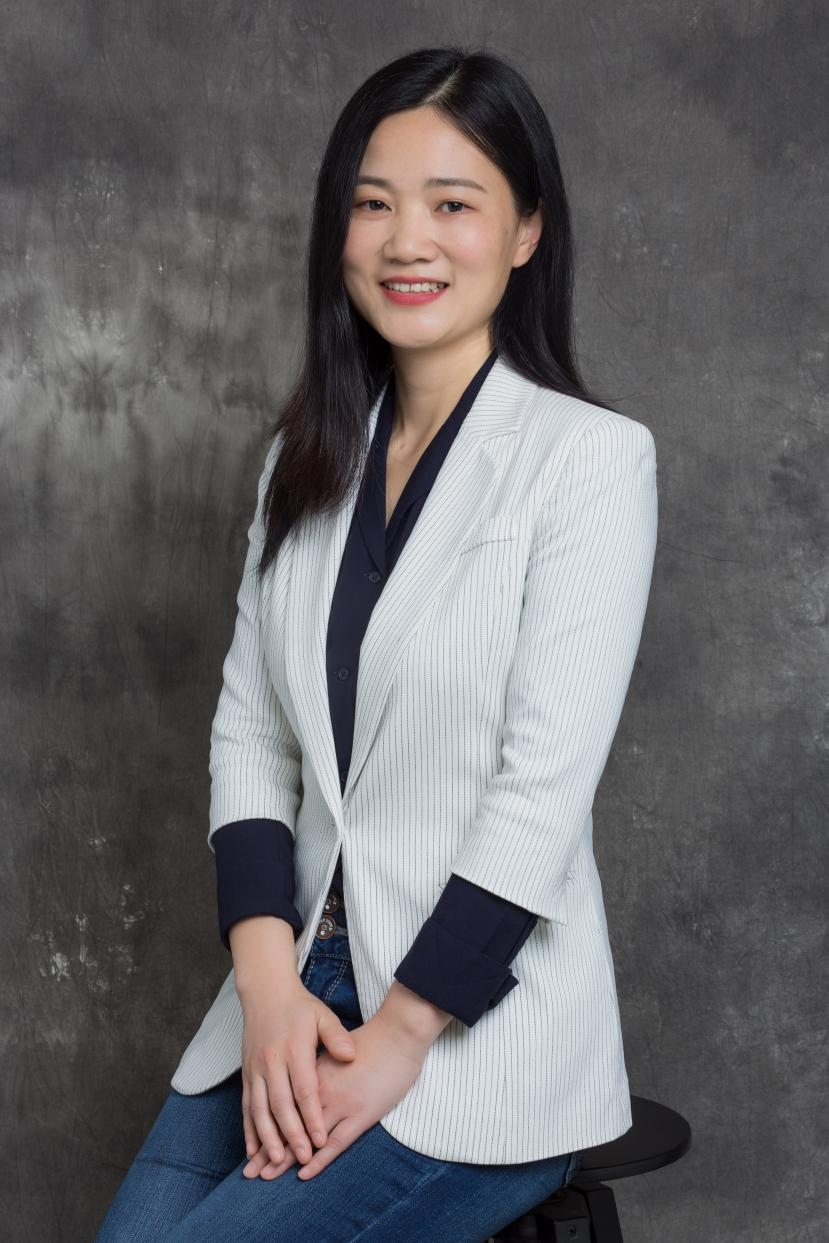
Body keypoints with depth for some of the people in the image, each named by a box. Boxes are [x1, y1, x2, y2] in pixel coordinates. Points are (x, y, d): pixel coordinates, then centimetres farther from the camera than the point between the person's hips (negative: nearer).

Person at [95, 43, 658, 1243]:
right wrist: (269, 986, -8)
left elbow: (546, 782, -14)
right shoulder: (309, 457, 9)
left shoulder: (592, 456, -9)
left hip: (483, 1025, -5)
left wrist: (400, 1037, -14)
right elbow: (249, 727, 5)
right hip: (302, 988, 5)